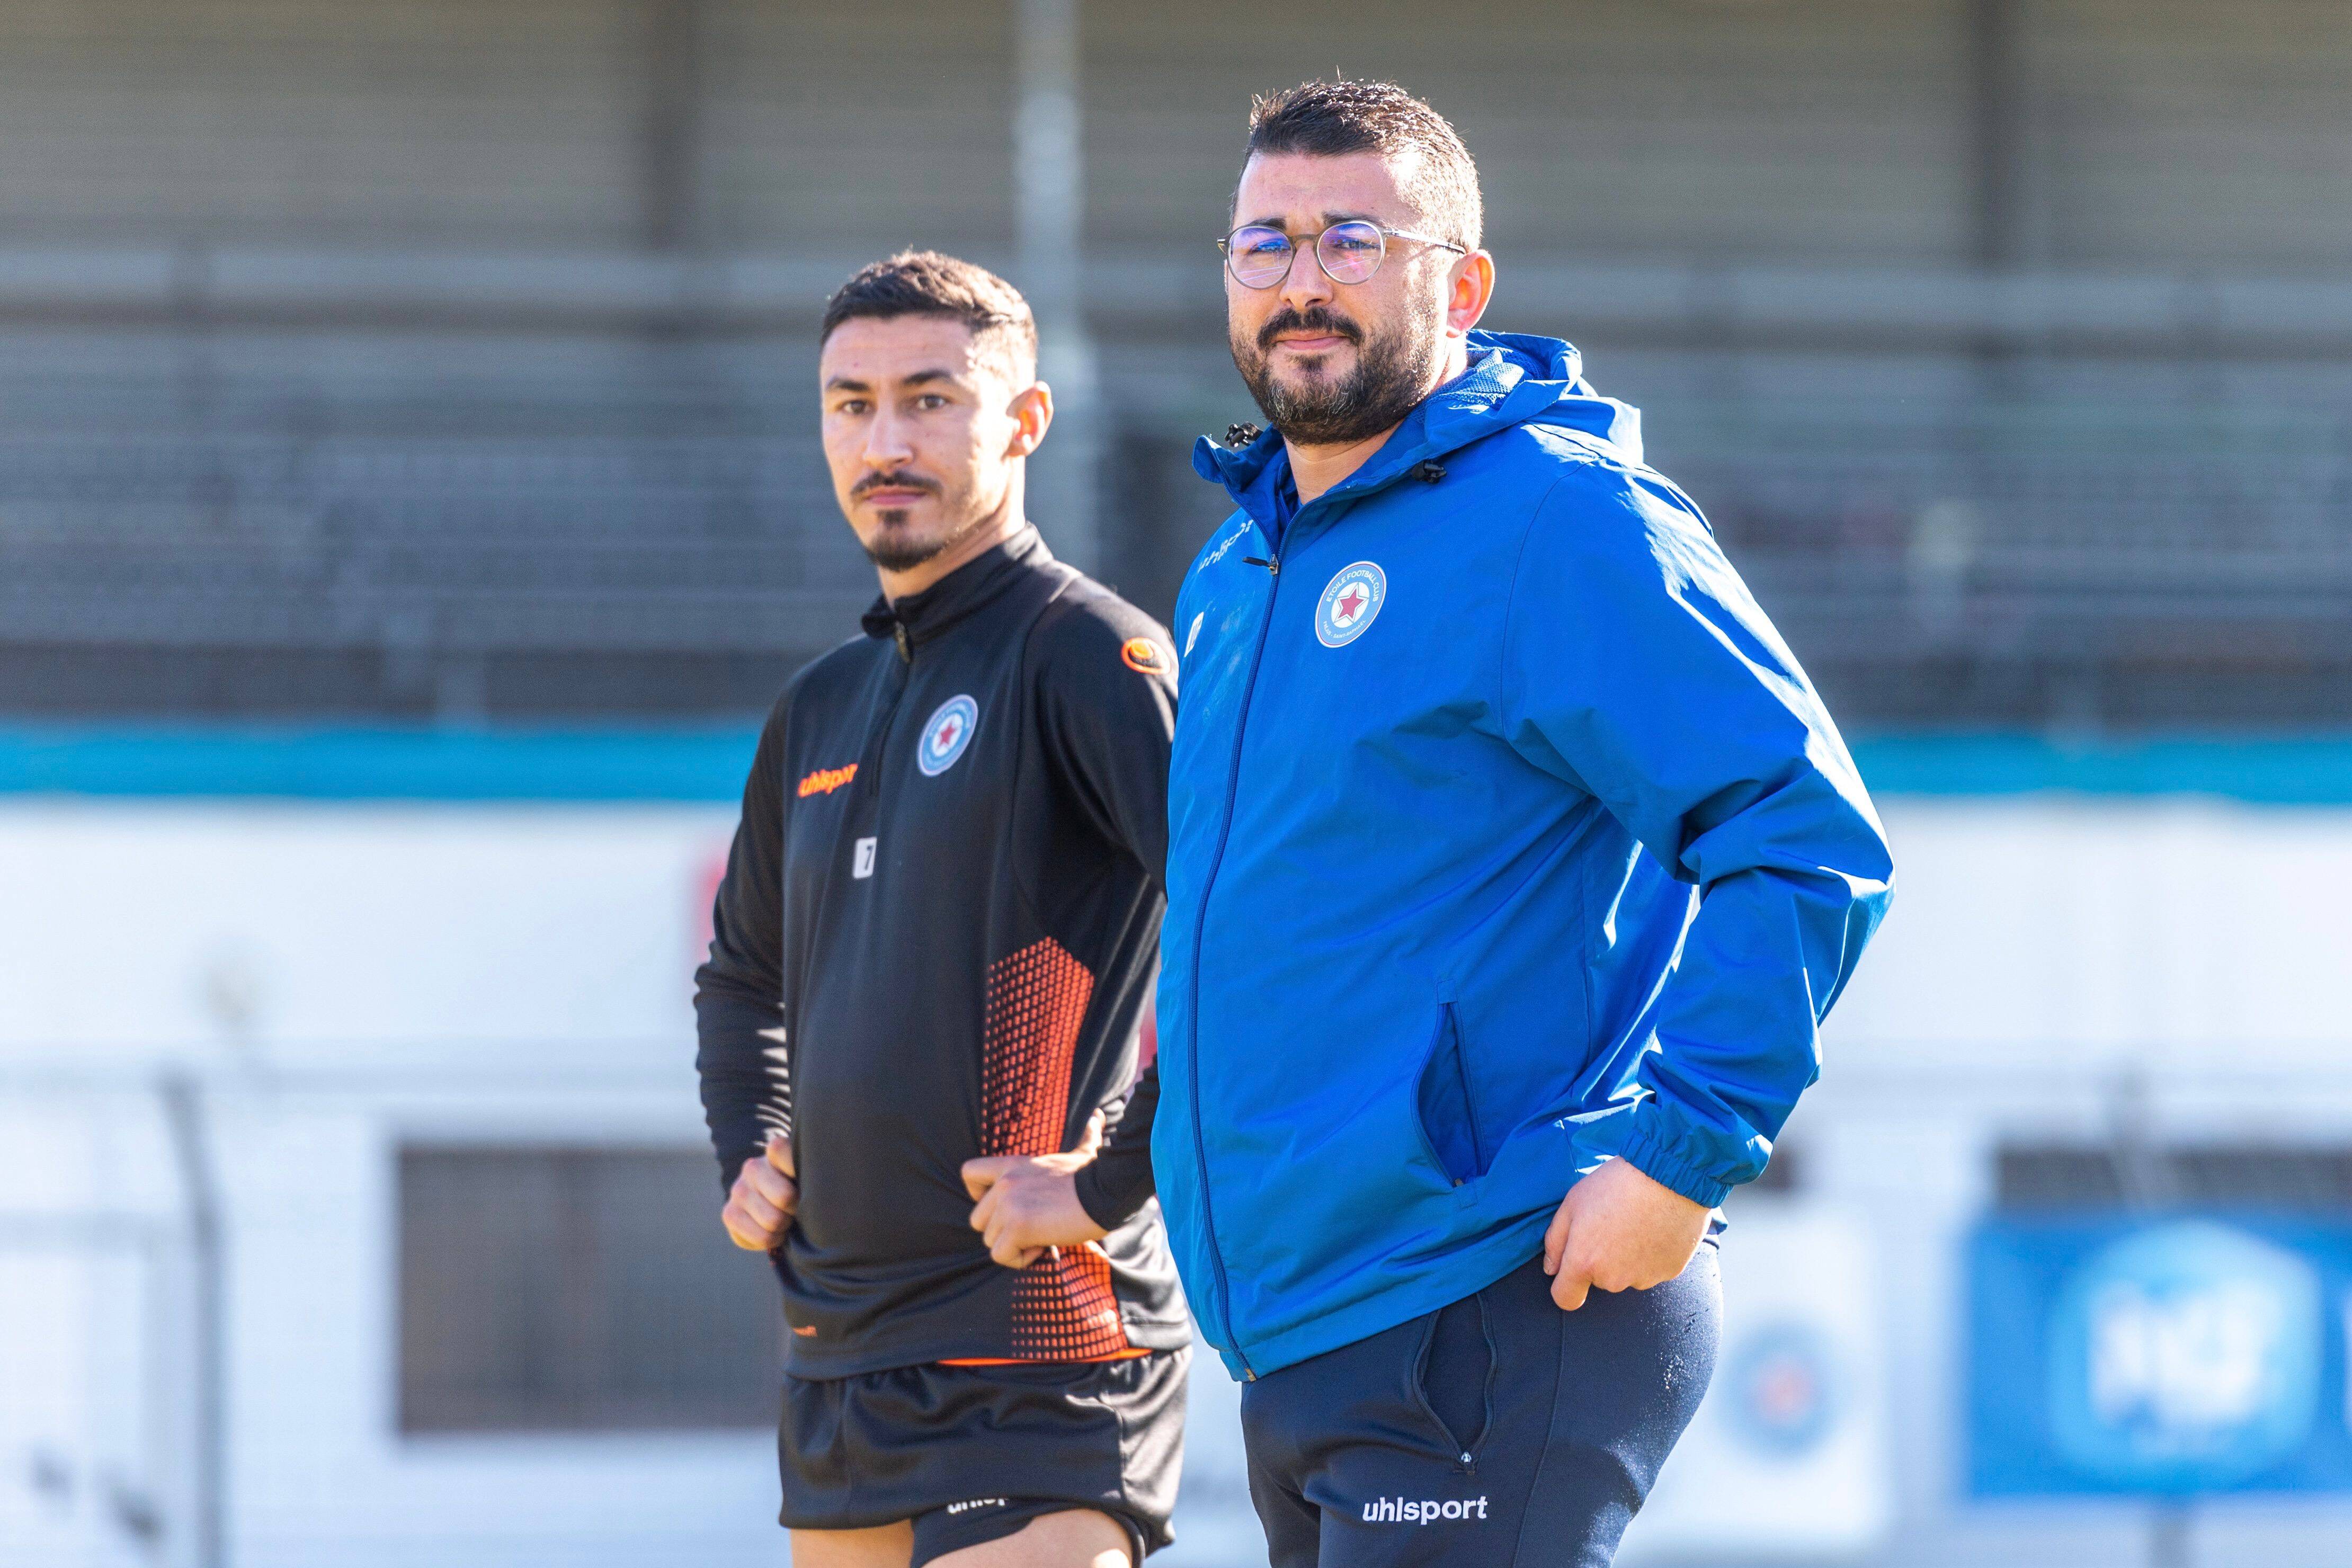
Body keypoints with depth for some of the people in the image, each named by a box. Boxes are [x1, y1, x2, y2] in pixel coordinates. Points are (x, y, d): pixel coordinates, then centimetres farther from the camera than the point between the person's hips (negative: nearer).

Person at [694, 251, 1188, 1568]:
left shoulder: (1090, 655, -8)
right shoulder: (824, 711, 18)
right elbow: (744, 974, 35)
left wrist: (1110, 1182, -19)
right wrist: (752, 1154, 18)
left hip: (1033, 1353, -8)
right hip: (839, 1363, 9)